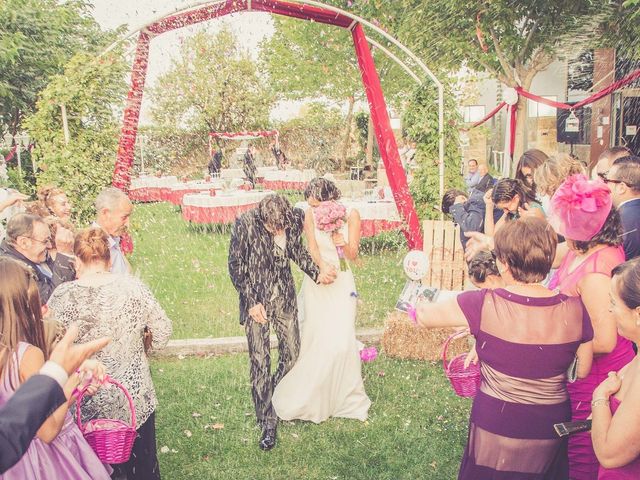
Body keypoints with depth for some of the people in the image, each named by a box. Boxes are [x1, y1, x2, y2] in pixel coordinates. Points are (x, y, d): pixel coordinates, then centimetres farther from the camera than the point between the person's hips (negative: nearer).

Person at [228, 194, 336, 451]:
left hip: (285, 298, 3)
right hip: (255, 300, -3)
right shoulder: (245, 224, -18)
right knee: (260, 362, -1)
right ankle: (267, 422, 13)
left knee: (292, 356, 6)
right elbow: (236, 267, -9)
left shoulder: (295, 221, -9)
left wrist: (317, 273, -7)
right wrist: (252, 302, -11)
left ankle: (273, 400, 35)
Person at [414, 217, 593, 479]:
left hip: (495, 426, -2)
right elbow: (583, 371, 0)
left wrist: (421, 305, 14)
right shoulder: (575, 309, -13)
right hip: (551, 429, 3)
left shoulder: (483, 305, -22)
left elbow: (423, 316, -8)